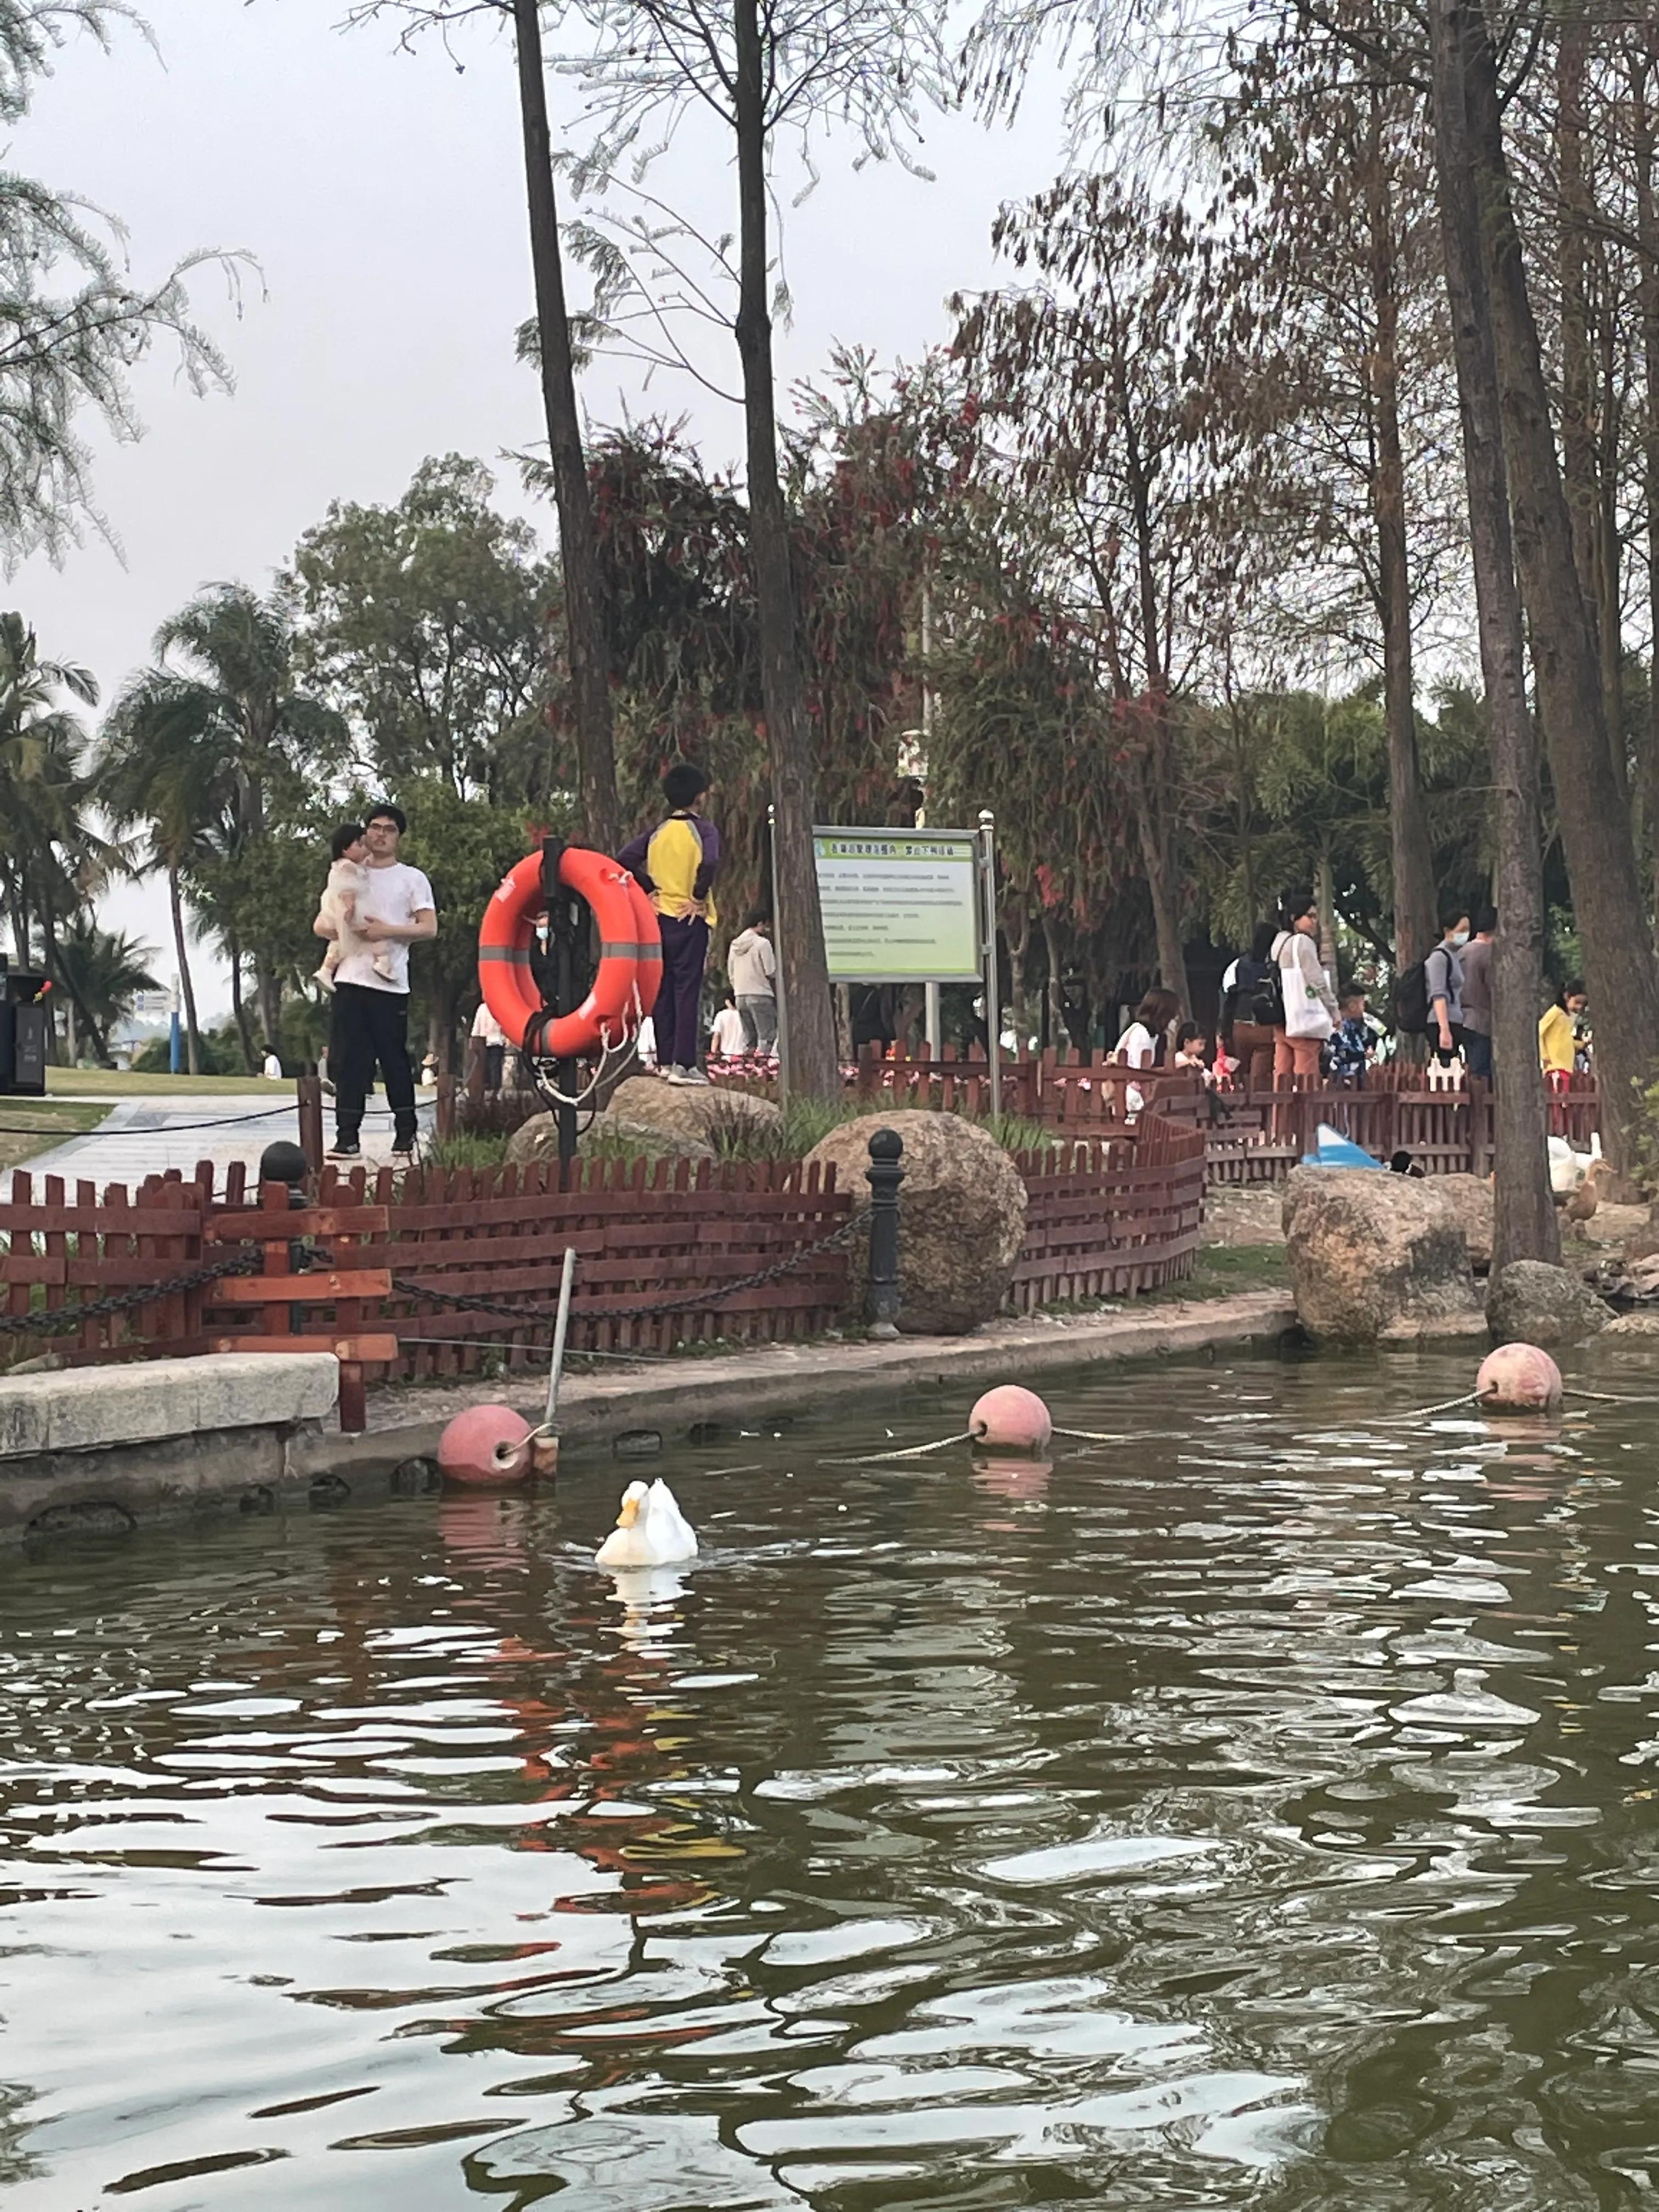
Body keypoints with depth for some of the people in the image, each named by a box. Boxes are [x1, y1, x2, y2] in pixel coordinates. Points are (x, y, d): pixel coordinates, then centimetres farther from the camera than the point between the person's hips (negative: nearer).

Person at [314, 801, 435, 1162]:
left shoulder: (412, 879, 7)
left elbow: (429, 928, -3)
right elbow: (320, 925, 14)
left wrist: (388, 931, -13)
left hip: (391, 983, -3)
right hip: (350, 980, 3)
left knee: (395, 1061, -1)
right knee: (349, 1061, 0)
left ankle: (406, 1136, 8)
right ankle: (347, 1138, 1)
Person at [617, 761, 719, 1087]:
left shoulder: (657, 832, 7)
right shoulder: (703, 830, -7)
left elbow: (625, 860, -2)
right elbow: (709, 864, -25)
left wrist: (649, 889, 4)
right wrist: (699, 897, -12)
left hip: (659, 916, 5)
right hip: (690, 918, -5)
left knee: (663, 990, 10)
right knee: (687, 989, -5)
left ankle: (666, 1060, 12)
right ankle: (684, 1064, -10)